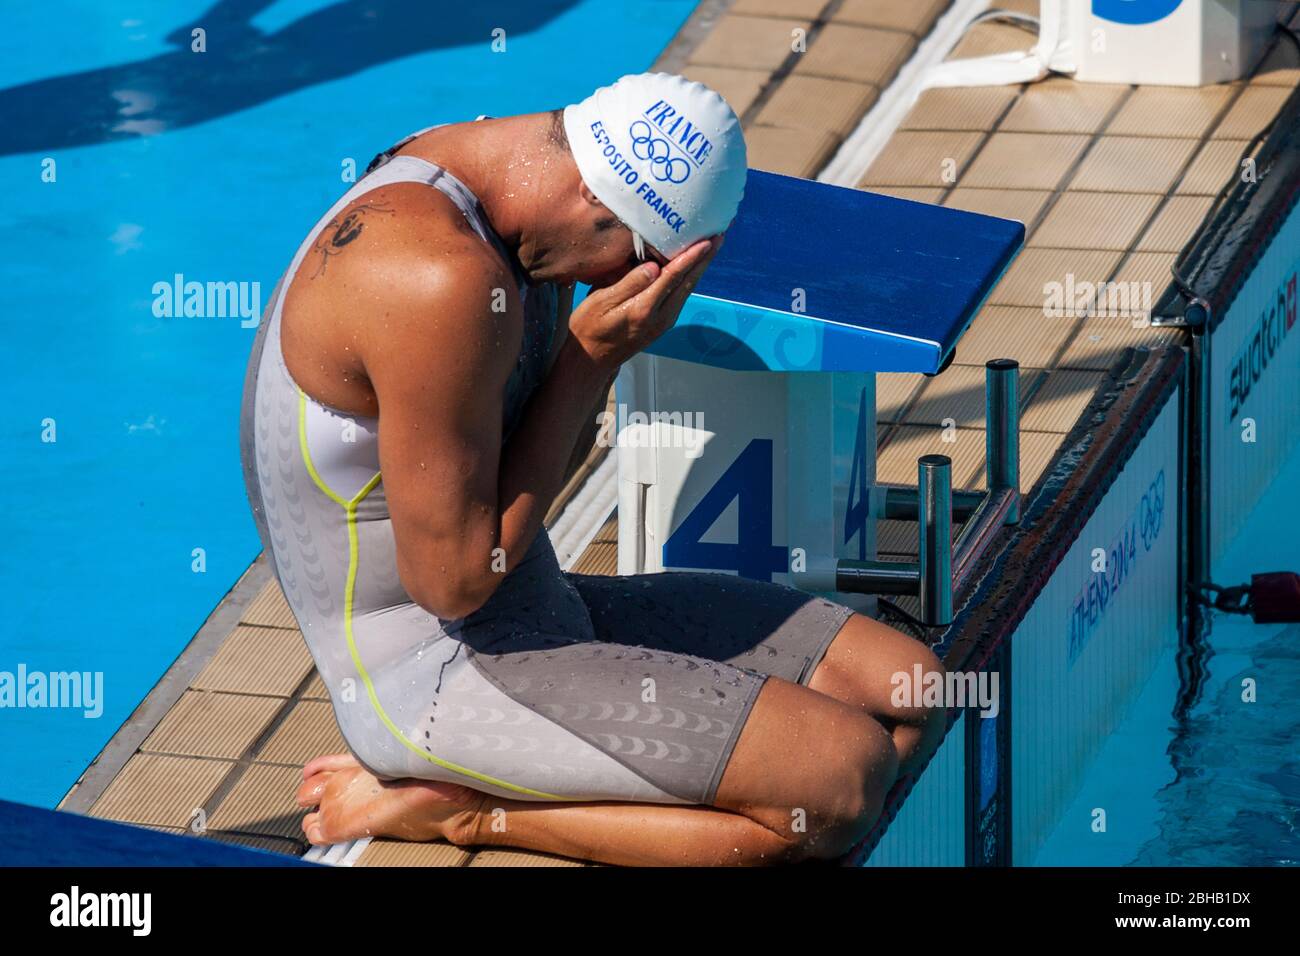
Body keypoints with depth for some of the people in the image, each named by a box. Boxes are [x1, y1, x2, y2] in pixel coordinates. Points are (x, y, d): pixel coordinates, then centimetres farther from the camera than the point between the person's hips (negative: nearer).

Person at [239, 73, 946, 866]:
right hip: (436, 677, -10)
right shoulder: (441, 277, -29)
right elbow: (452, 579, -23)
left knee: (908, 695, 2)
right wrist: (594, 354, -19)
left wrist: (605, 346, -8)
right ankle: (467, 809, -7)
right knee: (842, 777, -20)